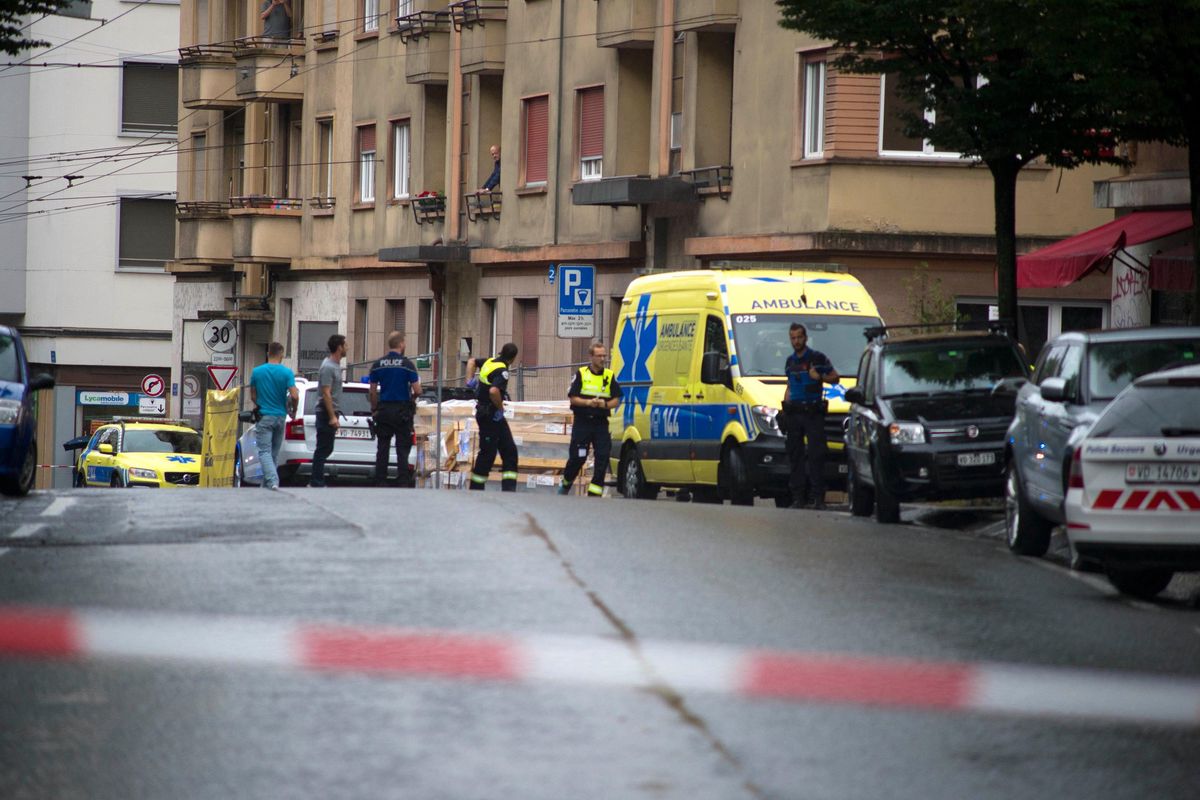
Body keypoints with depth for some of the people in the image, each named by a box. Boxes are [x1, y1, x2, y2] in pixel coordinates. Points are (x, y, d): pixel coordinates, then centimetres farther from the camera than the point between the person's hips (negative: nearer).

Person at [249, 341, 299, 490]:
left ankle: (272, 481, -26)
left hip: (264, 417, -2)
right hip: (280, 416, 2)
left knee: (265, 452, -7)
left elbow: (253, 396, 6)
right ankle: (267, 484, 19)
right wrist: (293, 411, 7)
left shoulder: (257, 372, -2)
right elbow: (294, 396, -13)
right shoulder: (287, 372, -6)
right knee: (274, 453, 13)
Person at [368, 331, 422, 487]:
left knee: (382, 449, 7)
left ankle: (380, 482, 6)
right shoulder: (406, 364, -9)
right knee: (402, 449, 1)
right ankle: (403, 482, -3)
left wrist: (374, 409, 15)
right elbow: (417, 390, -10)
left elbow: (373, 391, 5)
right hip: (402, 410, -3)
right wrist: (412, 397, 12)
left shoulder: (378, 365, 2)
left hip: (384, 410, 3)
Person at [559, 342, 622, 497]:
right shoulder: (581, 374, 1)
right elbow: (572, 398, -1)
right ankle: (565, 483, 24)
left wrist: (604, 404, -14)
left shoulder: (610, 376, 8)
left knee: (603, 458, -6)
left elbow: (616, 401, 6)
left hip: (601, 423, 2)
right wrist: (588, 402, -17)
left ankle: (594, 493, -2)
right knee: (577, 457, -1)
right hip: (582, 422, -2)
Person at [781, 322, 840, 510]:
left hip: (813, 412, -5)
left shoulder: (817, 358, 0)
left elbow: (835, 377, 4)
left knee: (816, 454, -10)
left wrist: (820, 377, -14)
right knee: (795, 455, 4)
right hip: (794, 414, 5)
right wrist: (785, 407, 16)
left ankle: (818, 497, -10)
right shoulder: (790, 361, 17)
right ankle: (798, 497, 7)